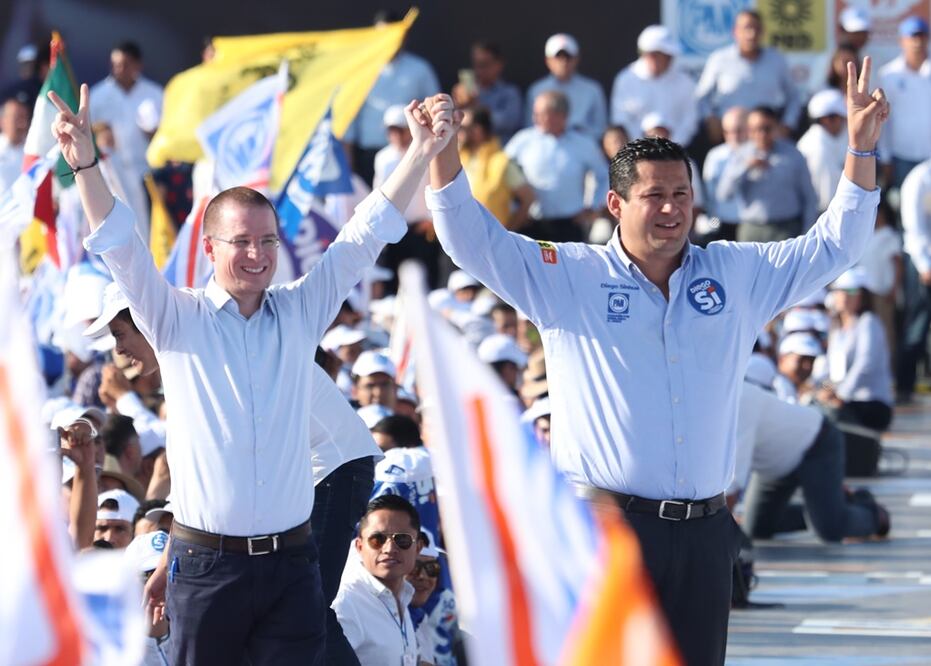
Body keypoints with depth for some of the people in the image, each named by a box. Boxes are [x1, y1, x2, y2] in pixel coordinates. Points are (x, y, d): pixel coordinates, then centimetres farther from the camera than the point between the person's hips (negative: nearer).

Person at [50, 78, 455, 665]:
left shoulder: (300, 314, 9)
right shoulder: (178, 321, 2)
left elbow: (365, 236, 6)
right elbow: (122, 248, -9)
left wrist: (422, 152, -1)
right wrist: (84, 163, -24)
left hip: (292, 559, 2)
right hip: (206, 565, -2)